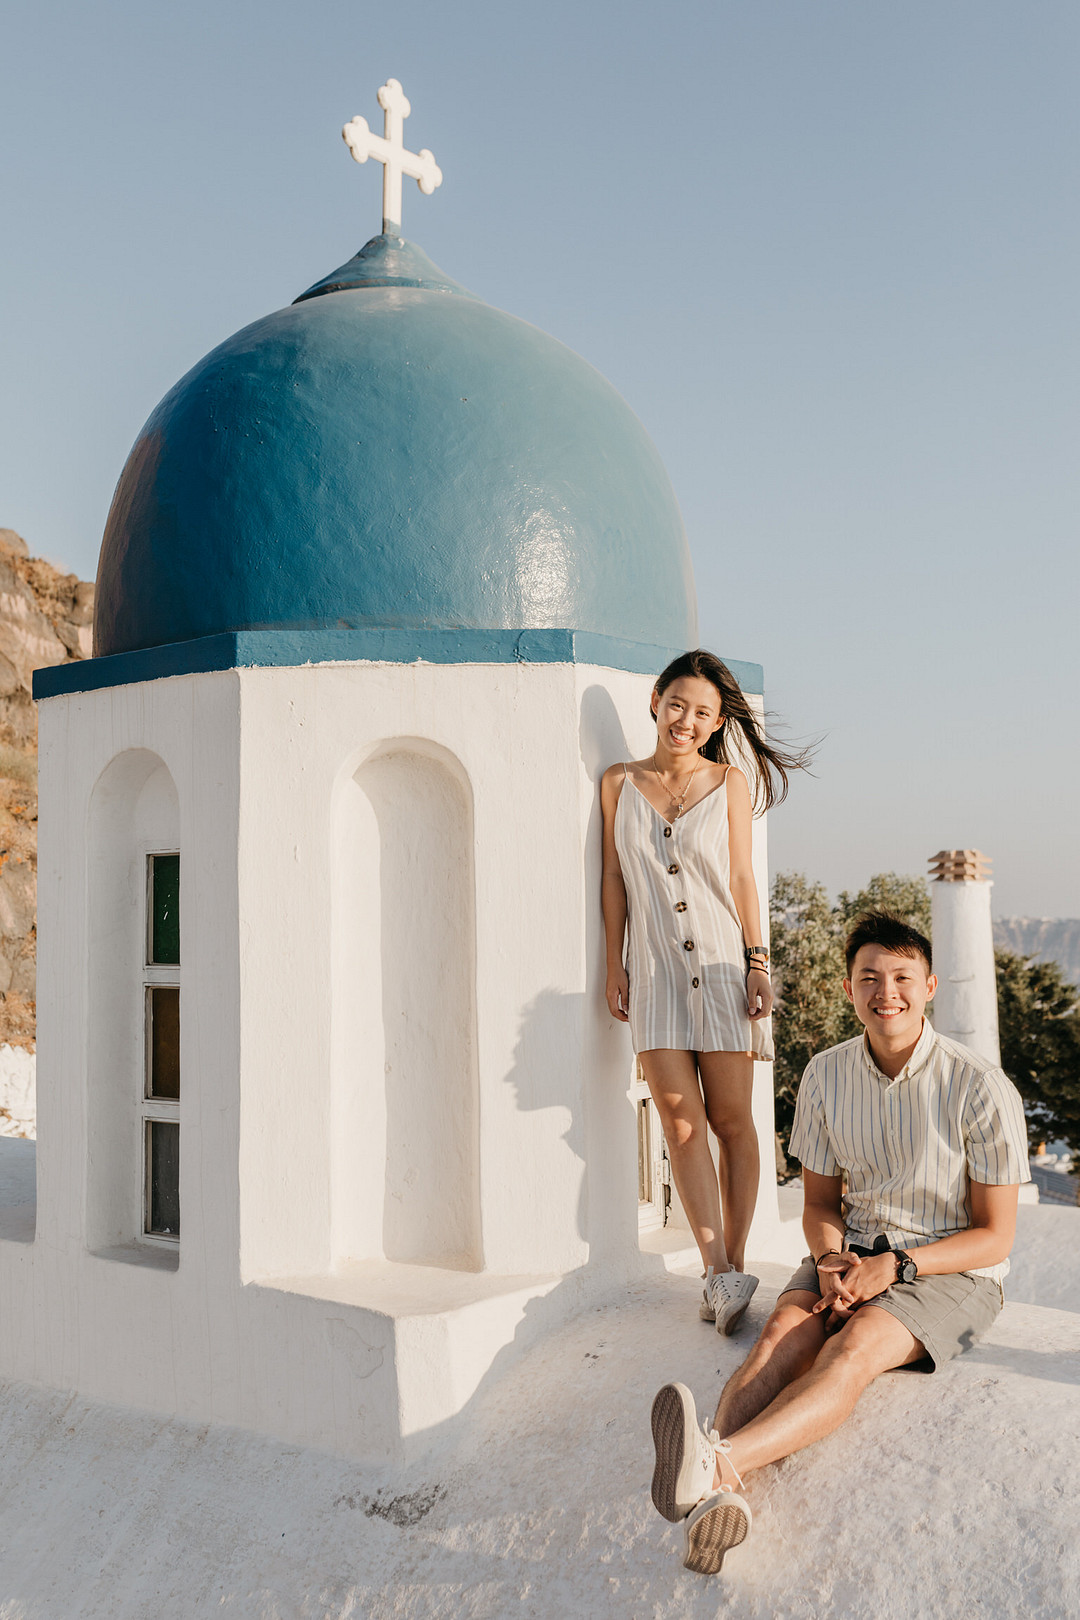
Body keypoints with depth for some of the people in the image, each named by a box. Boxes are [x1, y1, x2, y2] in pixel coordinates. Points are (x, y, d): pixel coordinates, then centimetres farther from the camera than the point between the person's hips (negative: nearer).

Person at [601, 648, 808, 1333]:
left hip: (722, 962, -1)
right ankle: (721, 1273, -8)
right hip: (655, 968, 1)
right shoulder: (619, 783, 8)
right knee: (680, 1117, -8)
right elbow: (615, 879, 10)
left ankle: (731, 1265, 9)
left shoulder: (731, 782, 5)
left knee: (731, 1120, 1)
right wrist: (615, 965, 6)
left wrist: (758, 962, -3)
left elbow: (742, 878, 3)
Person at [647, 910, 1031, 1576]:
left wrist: (897, 1265, -21)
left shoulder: (982, 1089, -12)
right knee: (786, 1331, -28)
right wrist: (831, 1259, -14)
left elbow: (994, 1235, -7)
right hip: (853, 1251, 4)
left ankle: (717, 1462, -56)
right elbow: (820, 1201, 9)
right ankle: (723, 1492, -51)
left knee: (855, 1345, -34)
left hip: (953, 1270, -4)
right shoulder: (826, 1075, 0)